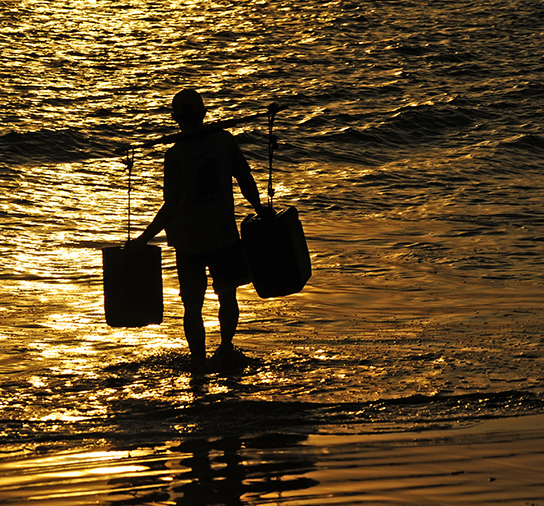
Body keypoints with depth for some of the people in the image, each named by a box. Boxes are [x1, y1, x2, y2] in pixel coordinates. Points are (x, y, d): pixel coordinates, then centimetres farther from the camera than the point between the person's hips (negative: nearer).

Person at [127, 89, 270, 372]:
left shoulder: (175, 155, -14)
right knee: (228, 295, 22)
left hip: (189, 240, -2)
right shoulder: (224, 140, -6)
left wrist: (144, 239, -11)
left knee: (193, 306, 8)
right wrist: (259, 208, 20)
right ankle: (225, 350, 26)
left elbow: (171, 207, -17)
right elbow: (246, 181, 1)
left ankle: (199, 361, 10)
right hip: (224, 233, 2)